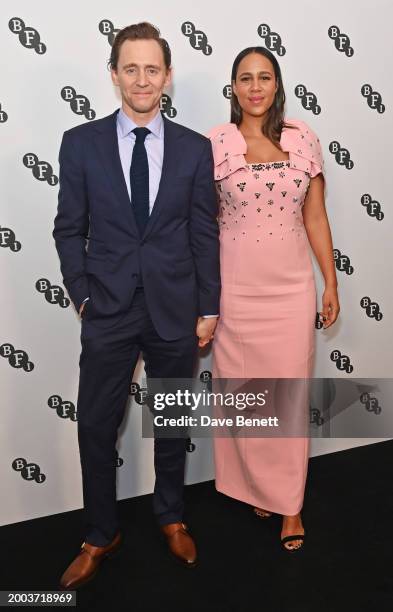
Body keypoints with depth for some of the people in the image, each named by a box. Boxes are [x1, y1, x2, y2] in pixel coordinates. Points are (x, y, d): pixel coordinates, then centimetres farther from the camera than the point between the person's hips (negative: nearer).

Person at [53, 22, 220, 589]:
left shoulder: (194, 148, 0)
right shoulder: (81, 142, -2)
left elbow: (206, 234, 2)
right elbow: (69, 229, 3)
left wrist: (208, 308, 2)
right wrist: (83, 296, -3)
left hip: (175, 309, 1)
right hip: (108, 310, 0)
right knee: (96, 427, 7)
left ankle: (171, 518, 39)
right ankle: (101, 535, 30)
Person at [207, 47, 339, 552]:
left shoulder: (304, 139, 3)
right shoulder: (214, 144, -2)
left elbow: (315, 217, 6)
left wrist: (330, 283, 5)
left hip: (292, 287, 1)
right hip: (236, 288, -1)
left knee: (290, 395, 7)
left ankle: (289, 503, 24)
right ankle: (256, 486, 33)